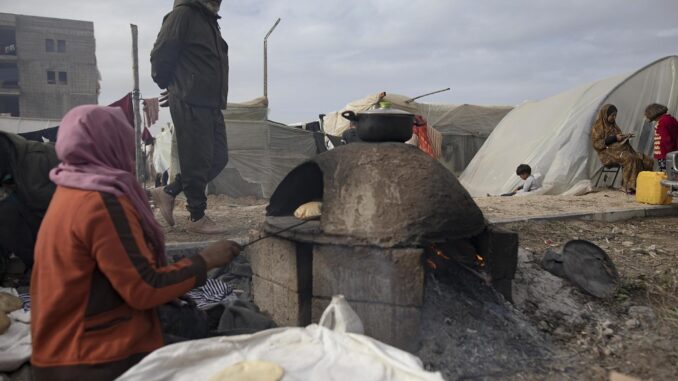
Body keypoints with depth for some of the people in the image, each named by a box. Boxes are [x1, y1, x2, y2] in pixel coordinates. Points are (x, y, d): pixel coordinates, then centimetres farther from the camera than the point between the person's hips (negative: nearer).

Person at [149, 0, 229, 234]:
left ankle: (168, 193, 19)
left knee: (218, 159, 9)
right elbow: (160, 55, -11)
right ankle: (197, 217, 10)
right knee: (197, 161, -3)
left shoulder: (209, 20, 21)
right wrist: (170, 86, 4)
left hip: (212, 105, 9)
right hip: (191, 104, -9)